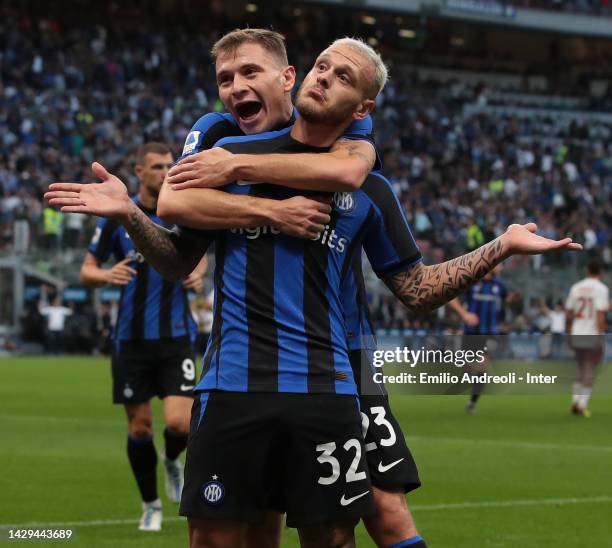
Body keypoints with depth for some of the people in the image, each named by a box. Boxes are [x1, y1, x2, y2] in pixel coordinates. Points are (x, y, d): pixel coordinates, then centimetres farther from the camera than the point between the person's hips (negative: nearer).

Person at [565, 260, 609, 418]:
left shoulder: (576, 287, 9)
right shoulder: (601, 289, -8)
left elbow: (568, 313, 12)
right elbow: (601, 315, -16)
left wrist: (569, 333, 22)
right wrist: (600, 338, -16)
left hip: (576, 336, 5)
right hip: (592, 336, -5)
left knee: (581, 369, 19)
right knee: (589, 372, 2)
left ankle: (575, 400, 12)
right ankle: (583, 404, -2)